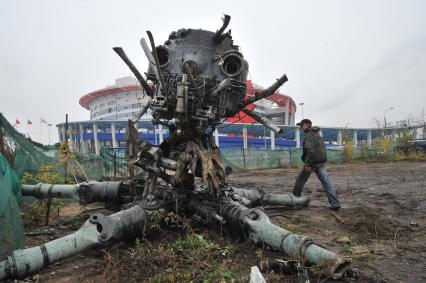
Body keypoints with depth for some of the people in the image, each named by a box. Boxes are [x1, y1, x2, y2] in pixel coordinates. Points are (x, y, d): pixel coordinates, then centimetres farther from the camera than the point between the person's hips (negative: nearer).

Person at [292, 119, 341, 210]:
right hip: (321, 162, 9)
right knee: (326, 182, 5)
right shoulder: (317, 134, 19)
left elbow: (310, 149, -24)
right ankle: (335, 204, 3)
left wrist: (307, 164, -24)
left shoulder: (310, 134, -12)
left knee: (301, 179, 8)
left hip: (313, 162, -9)